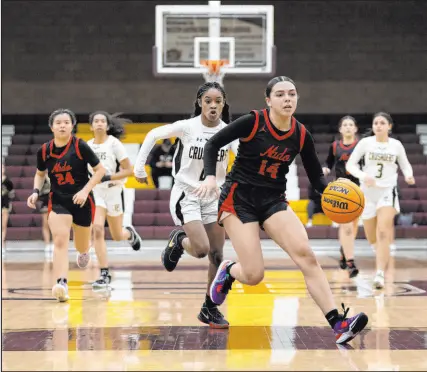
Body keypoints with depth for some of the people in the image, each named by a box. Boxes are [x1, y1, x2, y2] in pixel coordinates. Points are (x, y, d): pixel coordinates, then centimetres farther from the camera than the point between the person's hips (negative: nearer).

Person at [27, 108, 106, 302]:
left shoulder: (80, 146, -12)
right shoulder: (44, 150, -2)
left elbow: (100, 170, -7)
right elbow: (40, 174, 16)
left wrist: (85, 191, -18)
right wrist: (36, 191, -2)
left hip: (81, 201, -1)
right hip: (58, 201, 1)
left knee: (81, 247, 15)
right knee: (60, 240, -21)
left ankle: (83, 252, 54)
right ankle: (61, 284, -29)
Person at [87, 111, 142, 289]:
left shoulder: (114, 144, -9)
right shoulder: (88, 146, 3)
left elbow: (129, 170, -12)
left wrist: (108, 178, -22)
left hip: (114, 192, -2)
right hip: (95, 192, 2)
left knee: (117, 236, 10)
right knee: (97, 229, -18)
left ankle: (130, 233, 49)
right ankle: (104, 274, -14)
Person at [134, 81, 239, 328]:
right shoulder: (186, 127, -12)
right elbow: (153, 135, 1)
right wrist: (140, 167, -1)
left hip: (215, 197, 3)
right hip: (187, 196, -3)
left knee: (217, 256, 2)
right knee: (201, 249, -20)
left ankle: (210, 308, 17)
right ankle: (179, 241, 16)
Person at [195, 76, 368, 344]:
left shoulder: (301, 135, 0)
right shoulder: (253, 122, -12)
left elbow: (316, 177, 6)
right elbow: (213, 144, -5)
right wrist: (211, 177, -20)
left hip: (274, 202, 4)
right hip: (239, 199, -3)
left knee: (305, 254, -20)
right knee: (254, 276, -13)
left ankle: (339, 324, -25)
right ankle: (228, 271, 26)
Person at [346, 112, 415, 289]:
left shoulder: (396, 145, 0)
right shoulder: (365, 142, -2)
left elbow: (405, 165, 13)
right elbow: (350, 164, -4)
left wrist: (408, 175, -10)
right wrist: (363, 176, -22)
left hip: (387, 191, -2)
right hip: (368, 192, 2)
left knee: (382, 233, -20)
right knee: (372, 238, 12)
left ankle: (380, 274, -22)